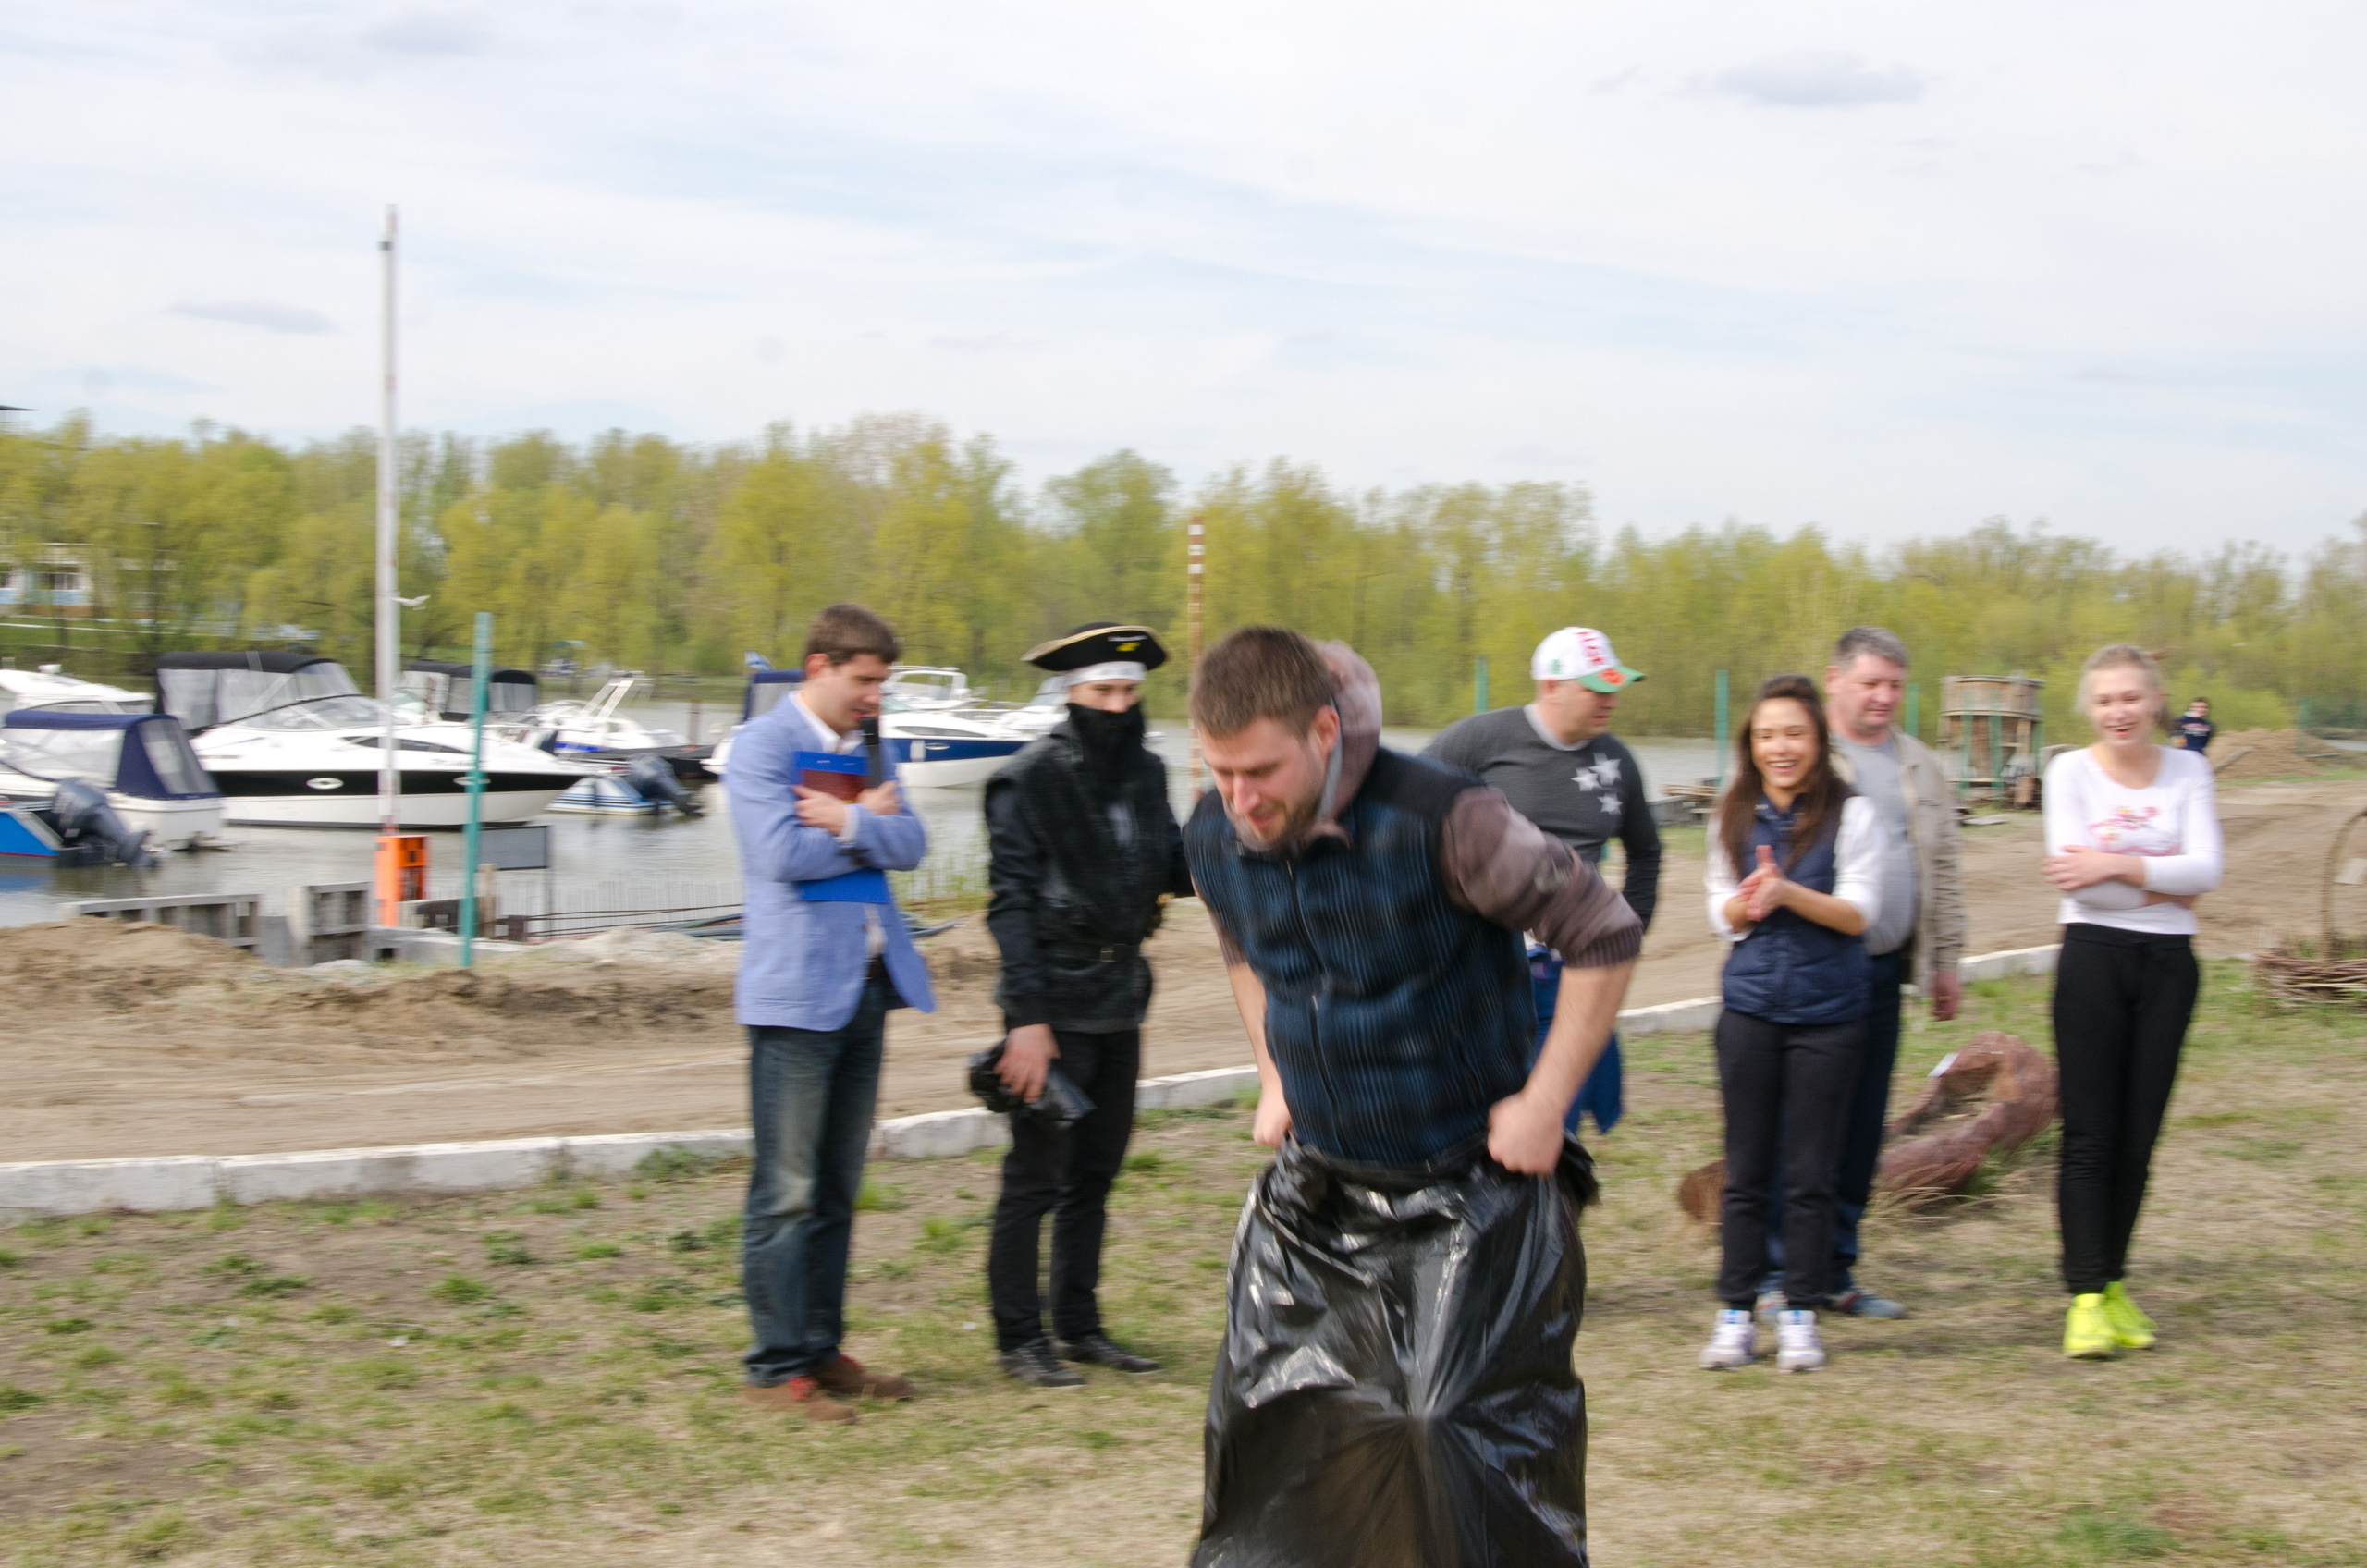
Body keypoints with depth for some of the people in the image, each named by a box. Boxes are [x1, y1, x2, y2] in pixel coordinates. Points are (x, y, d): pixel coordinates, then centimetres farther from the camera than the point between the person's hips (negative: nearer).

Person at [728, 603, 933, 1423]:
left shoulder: (869, 748, 15)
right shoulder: (763, 746, -7)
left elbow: (910, 843, 4)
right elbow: (783, 852, -18)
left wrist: (850, 822, -13)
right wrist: (870, 823, -5)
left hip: (866, 985, 7)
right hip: (797, 991, -7)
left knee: (837, 1189, 12)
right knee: (787, 1192, -3)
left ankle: (822, 1349, 20)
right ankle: (776, 1365, 3)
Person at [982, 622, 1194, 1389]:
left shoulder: (1145, 772, 10)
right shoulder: (1030, 779, -11)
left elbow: (1172, 869, 13)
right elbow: (1011, 901, -14)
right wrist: (1026, 1018, -19)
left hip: (1120, 1001, 7)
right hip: (1057, 1005, -7)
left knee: (1095, 1172, 14)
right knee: (1037, 1175, -1)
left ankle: (1078, 1324, 24)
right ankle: (1020, 1336, 9)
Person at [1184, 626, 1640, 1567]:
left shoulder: (1438, 822, -24)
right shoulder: (1214, 839, -5)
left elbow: (1605, 936, -15)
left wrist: (1543, 1104, -14)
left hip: (1469, 1197, -5)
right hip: (1313, 1197, 6)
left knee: (1471, 1448, -5)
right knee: (1270, 1439, 10)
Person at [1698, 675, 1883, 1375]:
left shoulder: (1850, 815, -3)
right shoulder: (1734, 817, 7)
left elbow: (1858, 913, -8)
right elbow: (1723, 916, 8)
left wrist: (1787, 892, -22)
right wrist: (1747, 902, -15)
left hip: (1828, 1014, -2)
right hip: (1751, 1008, 3)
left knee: (1810, 1173, 3)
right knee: (1746, 1170, 6)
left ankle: (1801, 1315, 12)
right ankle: (1736, 1313, 12)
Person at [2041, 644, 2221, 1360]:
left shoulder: (2188, 771, 6)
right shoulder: (2071, 771, -1)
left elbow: (2207, 870, -7)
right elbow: (2074, 874, -12)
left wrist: (2119, 866, -15)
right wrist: (2165, 881, -9)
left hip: (2168, 961, 3)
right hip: (2094, 957, -3)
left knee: (2139, 1134, 6)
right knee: (2090, 1134, -5)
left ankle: (2112, 1282, 17)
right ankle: (2087, 1297, -5)